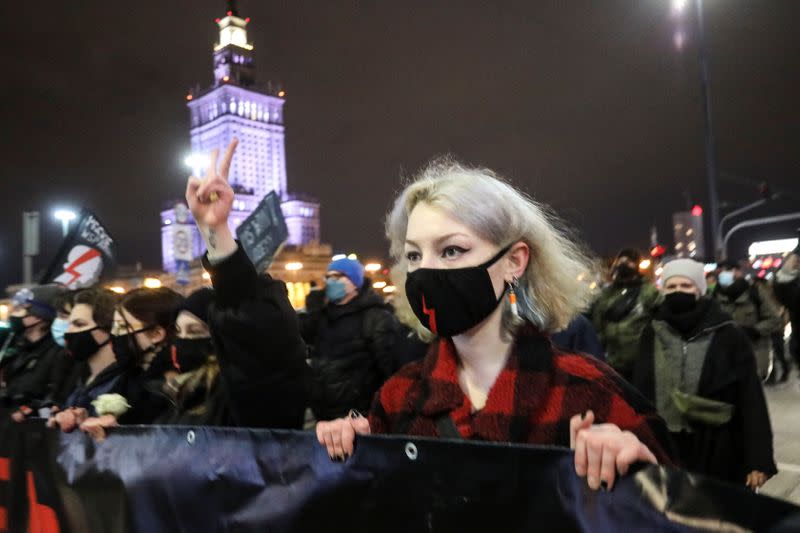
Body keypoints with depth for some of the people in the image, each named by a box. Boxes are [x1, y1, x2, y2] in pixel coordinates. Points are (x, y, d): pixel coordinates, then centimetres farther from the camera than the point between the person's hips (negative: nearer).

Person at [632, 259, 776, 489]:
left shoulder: (729, 336, -6)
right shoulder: (652, 334, 2)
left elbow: (751, 400, -6)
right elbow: (639, 393, 6)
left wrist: (759, 461, -10)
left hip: (717, 449, -2)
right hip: (662, 448, 2)